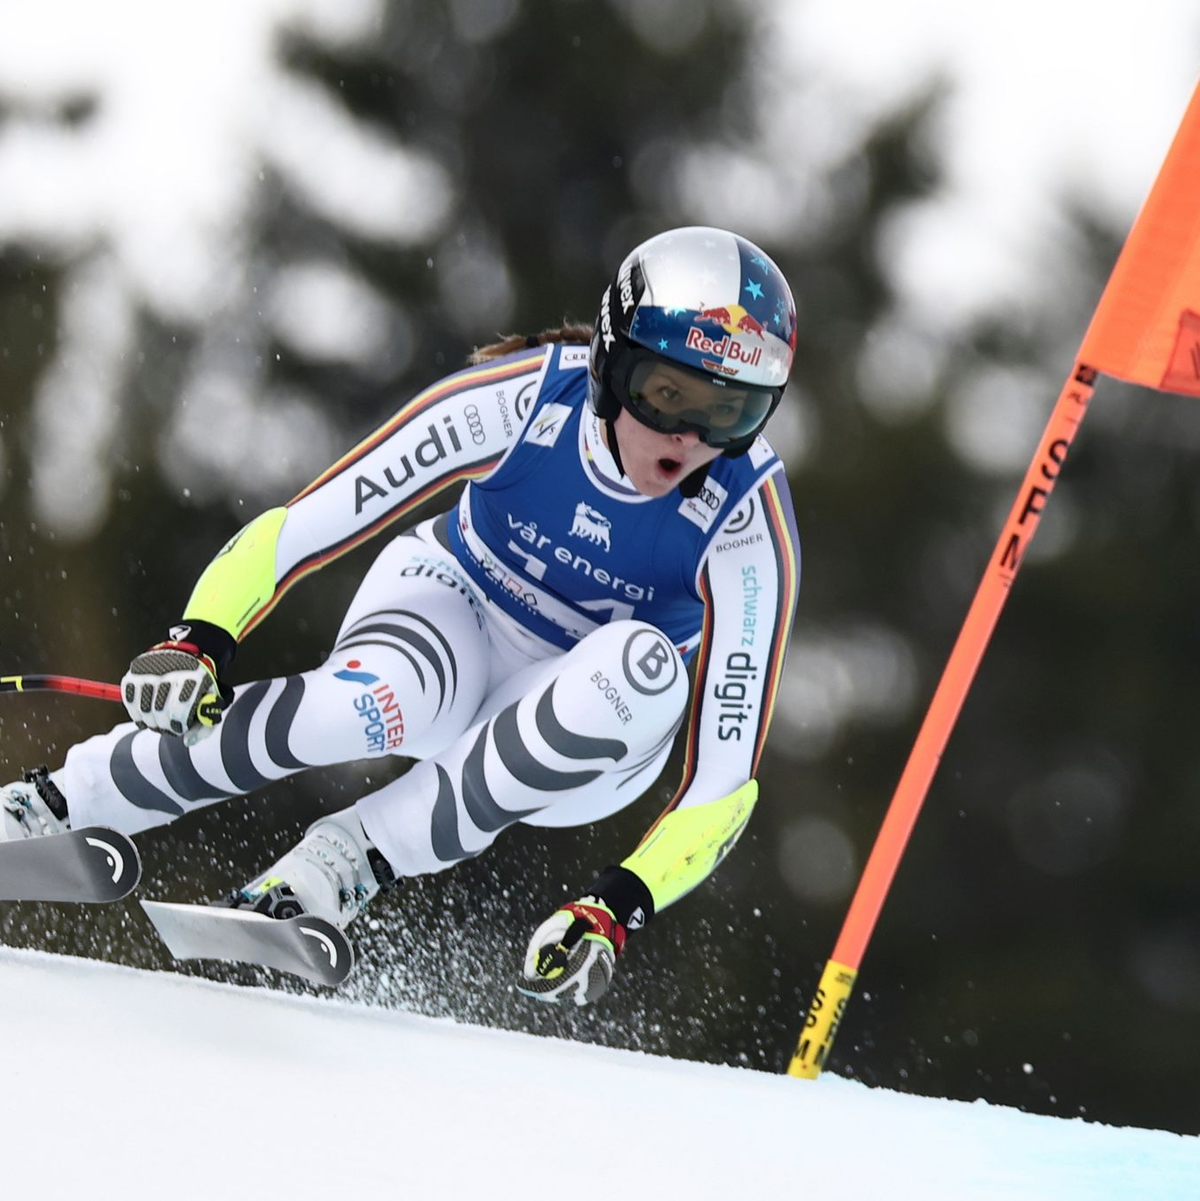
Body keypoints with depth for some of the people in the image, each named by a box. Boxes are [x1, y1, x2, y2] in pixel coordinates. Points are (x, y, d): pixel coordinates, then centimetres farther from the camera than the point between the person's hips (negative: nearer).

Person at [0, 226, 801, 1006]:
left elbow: (726, 776, -24)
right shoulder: (523, 399, -26)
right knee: (369, 702, -37)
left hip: (586, 743, 1)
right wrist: (198, 641, -39)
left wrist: (620, 909, -38)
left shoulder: (749, 523, -26)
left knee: (641, 665, -36)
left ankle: (357, 857, -26)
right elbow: (301, 528, -23)